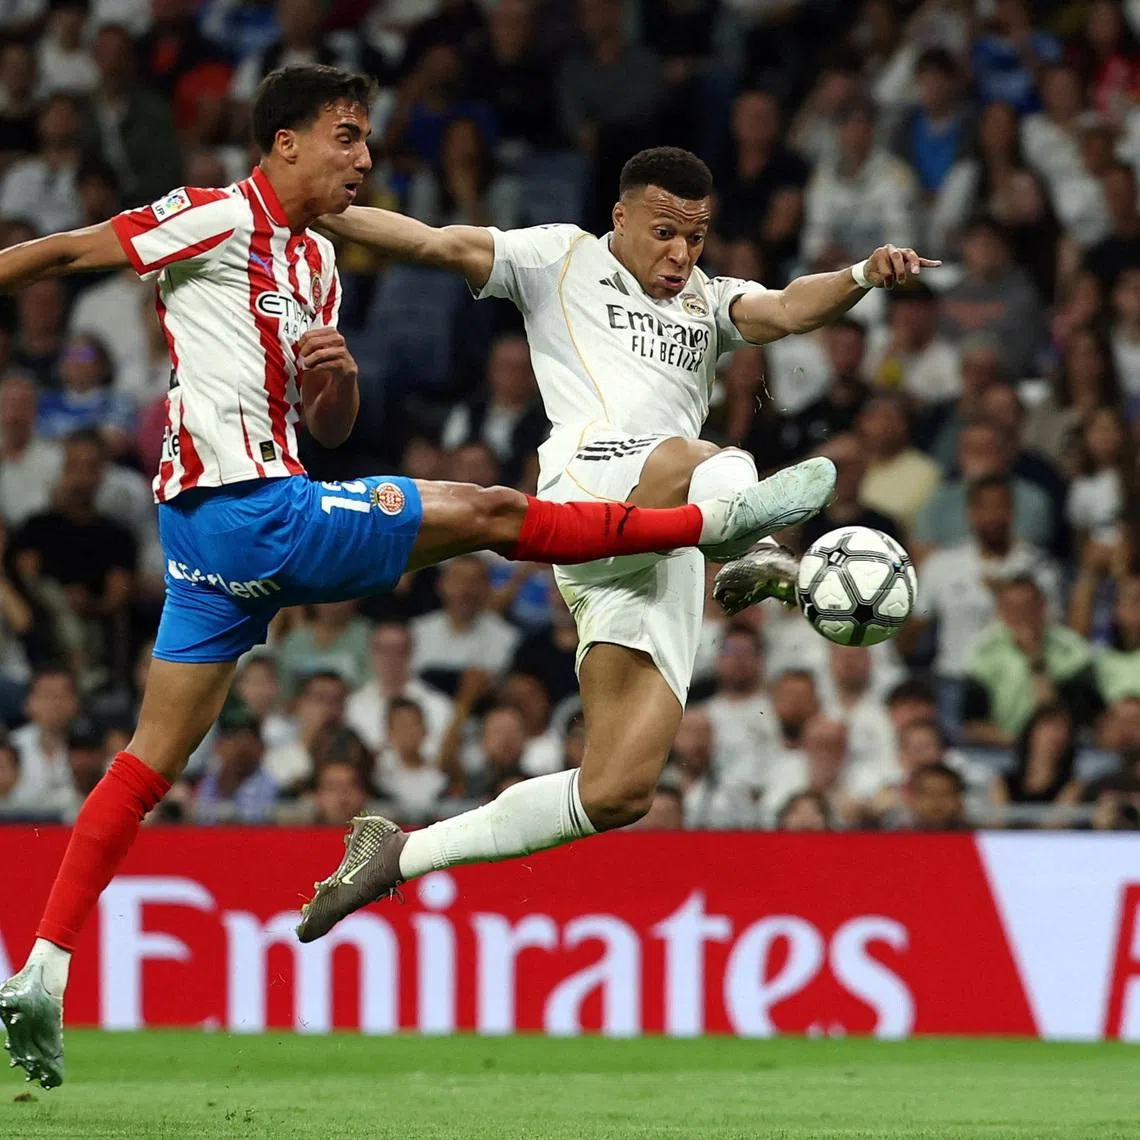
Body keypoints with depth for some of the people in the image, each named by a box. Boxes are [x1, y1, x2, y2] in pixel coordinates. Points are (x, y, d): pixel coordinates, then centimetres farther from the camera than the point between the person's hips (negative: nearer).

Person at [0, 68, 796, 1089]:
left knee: (151, 760, 6)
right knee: (488, 513, -3)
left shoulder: (318, 261, 20)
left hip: (210, 531, 10)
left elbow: (329, 429, 22)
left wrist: (337, 376, 1)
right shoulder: (223, 219, -8)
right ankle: (714, 519, 8)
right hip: (249, 508, -10)